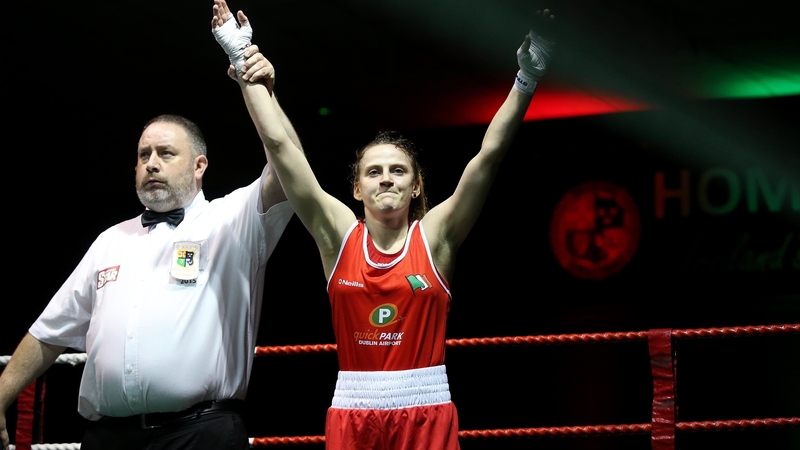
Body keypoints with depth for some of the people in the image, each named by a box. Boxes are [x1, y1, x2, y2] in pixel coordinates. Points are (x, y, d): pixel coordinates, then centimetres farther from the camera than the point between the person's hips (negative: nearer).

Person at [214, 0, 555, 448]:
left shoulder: (435, 235, 1)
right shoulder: (340, 235, 3)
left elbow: (491, 154, -6)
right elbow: (280, 145, 2)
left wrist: (526, 79, -13)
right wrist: (249, 69, 1)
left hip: (426, 414, -1)